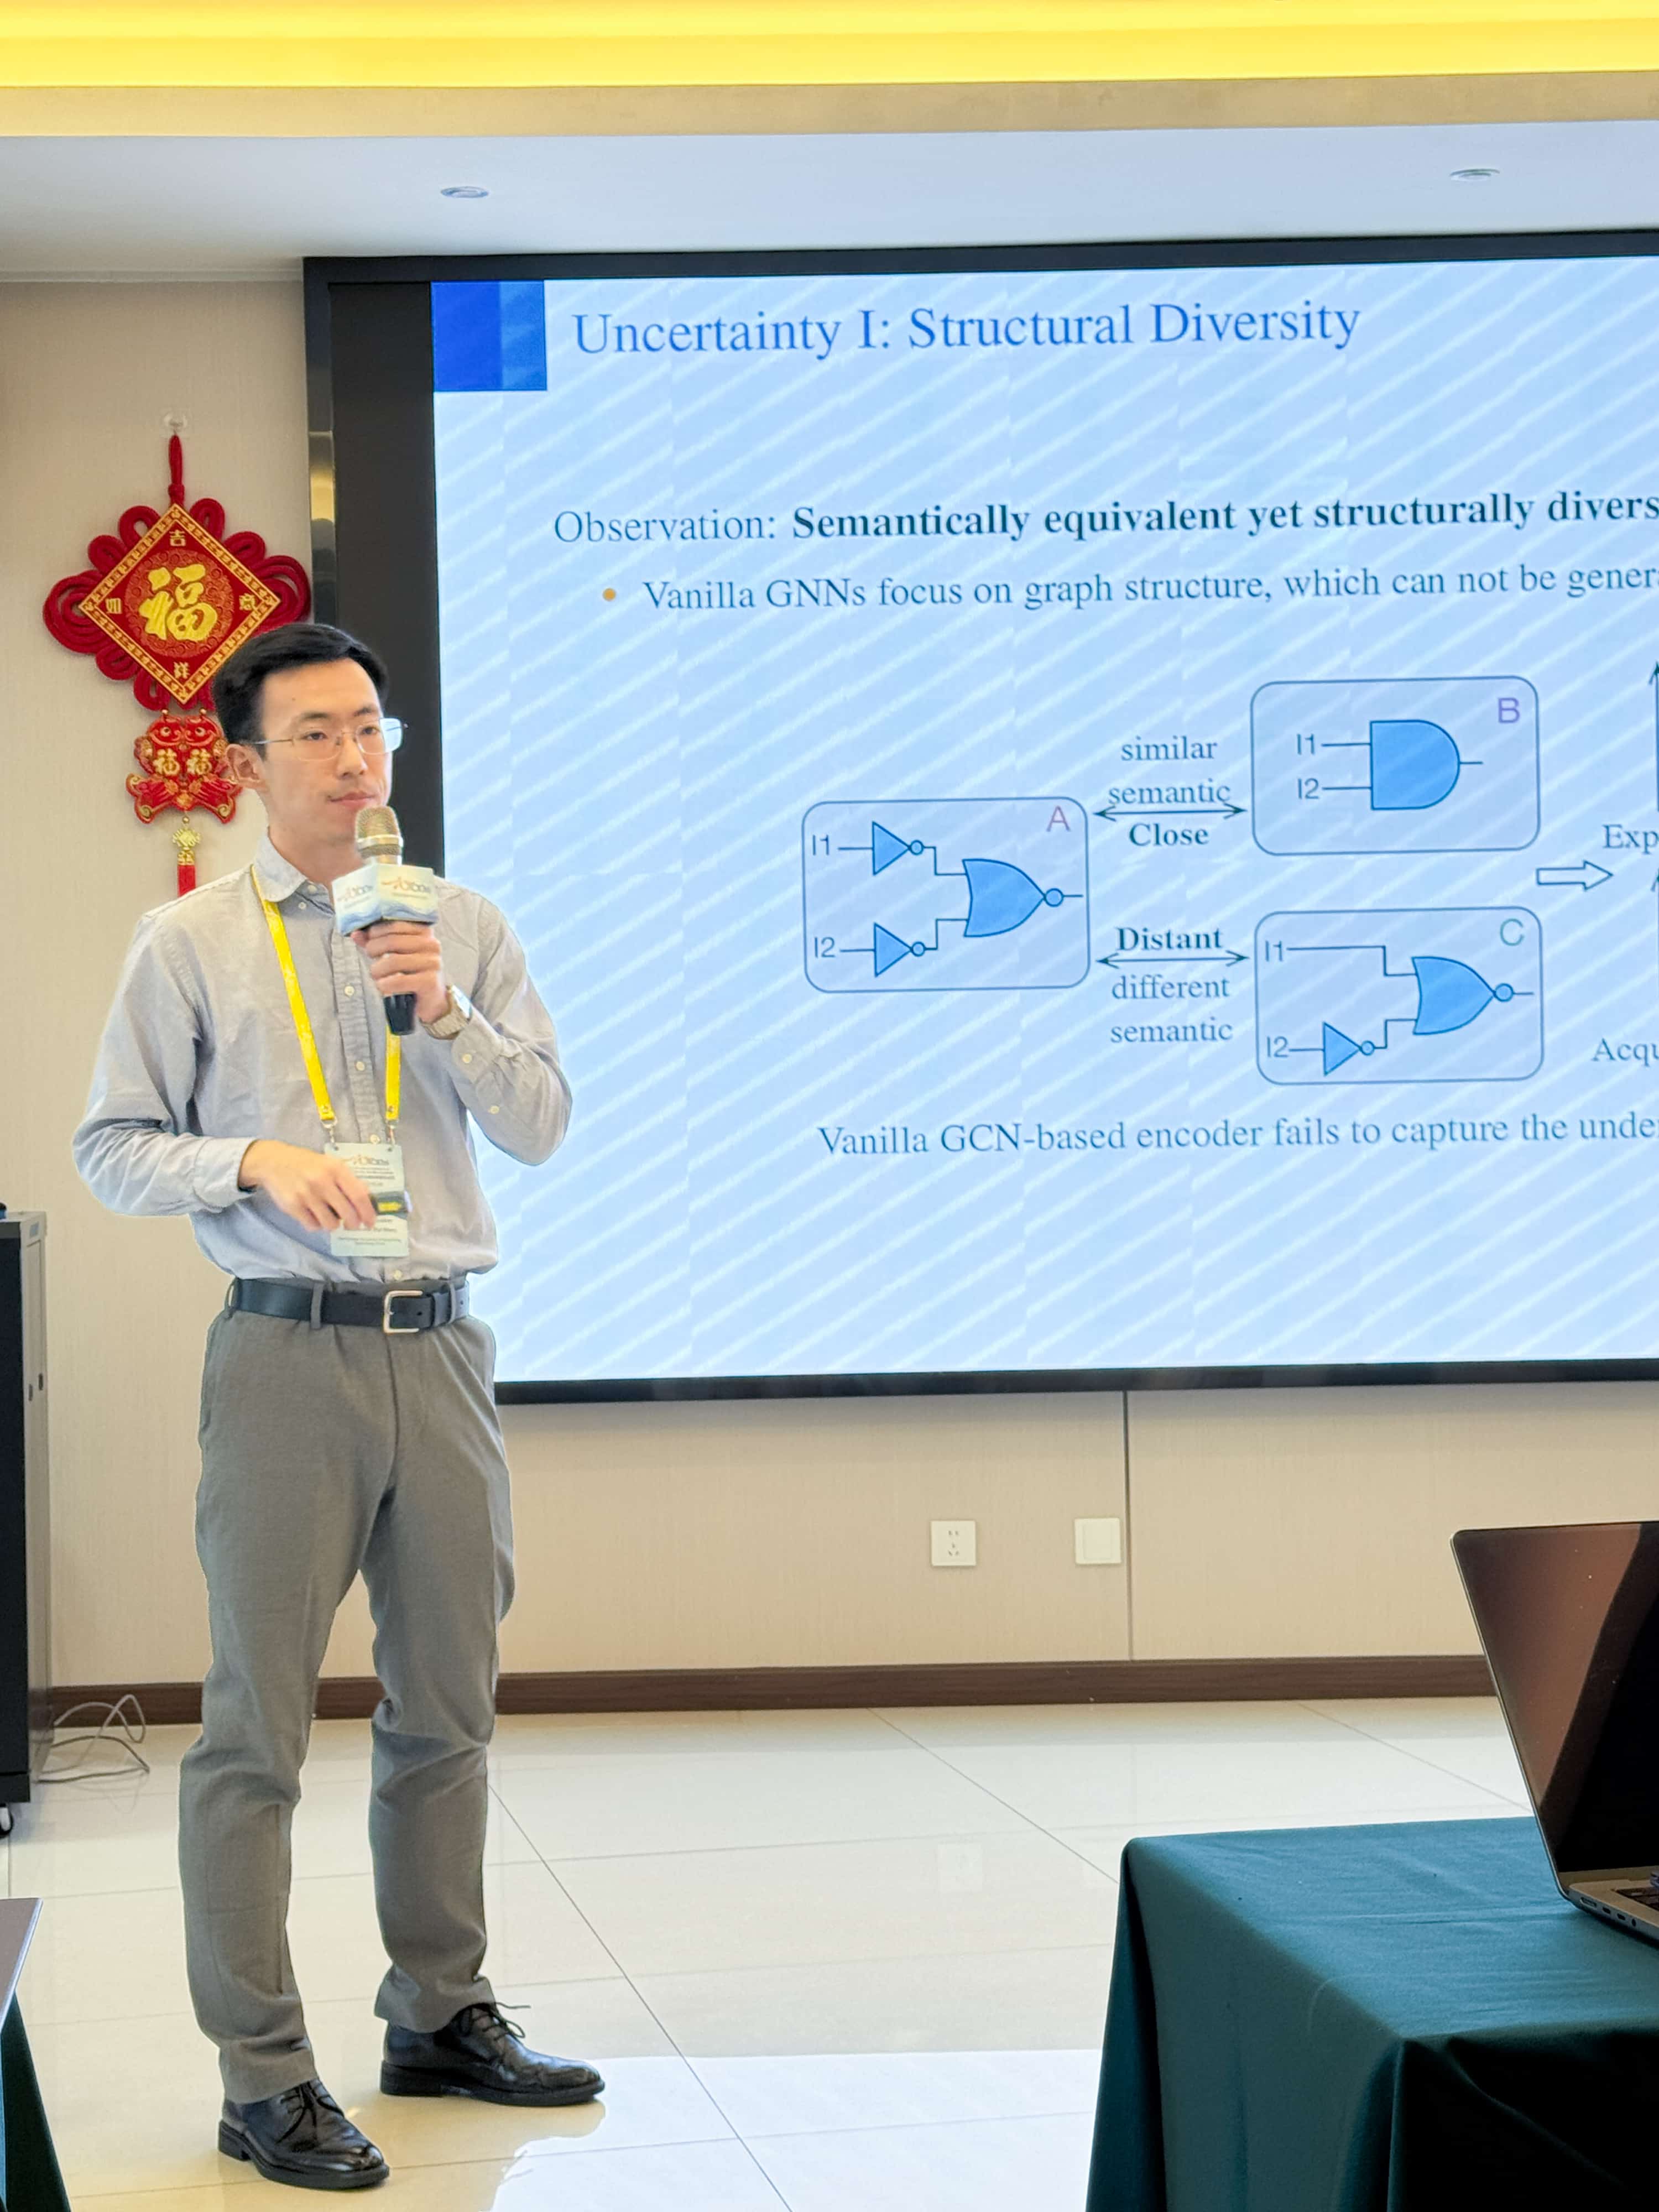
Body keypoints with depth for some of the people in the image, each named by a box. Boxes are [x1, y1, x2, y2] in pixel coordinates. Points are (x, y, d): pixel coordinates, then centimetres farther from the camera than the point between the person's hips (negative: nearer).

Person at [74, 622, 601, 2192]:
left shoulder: (463, 928, 11)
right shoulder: (190, 943, 2)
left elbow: (542, 1126, 7)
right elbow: (110, 1148, 2)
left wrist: (446, 1012, -9)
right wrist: (256, 1161, -15)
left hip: (443, 1351, 4)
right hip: (288, 1349, -4)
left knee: (447, 1707, 12)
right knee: (257, 1722, -3)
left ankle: (440, 2015, 26)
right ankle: (262, 2076, 2)